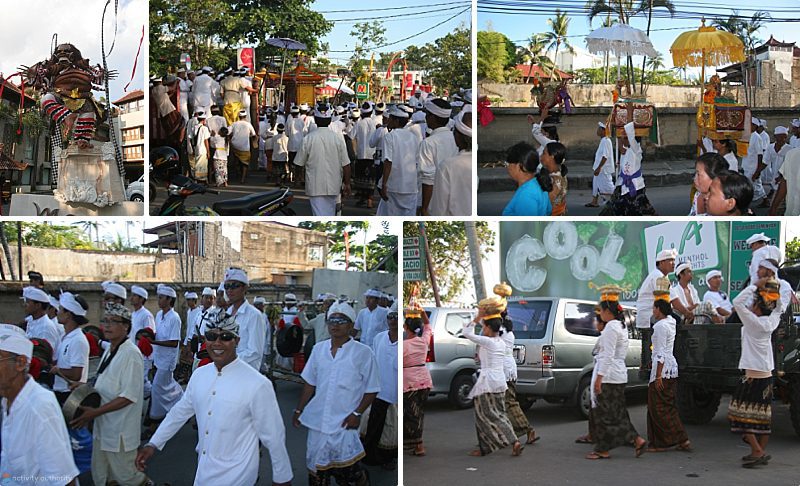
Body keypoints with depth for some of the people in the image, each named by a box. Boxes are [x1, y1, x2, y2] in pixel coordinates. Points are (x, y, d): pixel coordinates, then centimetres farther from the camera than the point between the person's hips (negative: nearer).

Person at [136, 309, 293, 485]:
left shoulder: (258, 385, -17)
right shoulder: (199, 375, 1)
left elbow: (273, 435, -11)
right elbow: (180, 411, 14)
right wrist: (153, 444, 13)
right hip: (204, 470, 6)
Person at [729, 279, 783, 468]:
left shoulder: (754, 322, -14)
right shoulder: (771, 322, 5)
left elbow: (737, 302, -20)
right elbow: (778, 308, 26)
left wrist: (755, 286, -14)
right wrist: (775, 291, 13)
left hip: (752, 375, -8)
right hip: (767, 375, 8)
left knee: (742, 413, -3)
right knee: (763, 415, 12)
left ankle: (757, 451, -10)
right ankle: (762, 452, 16)